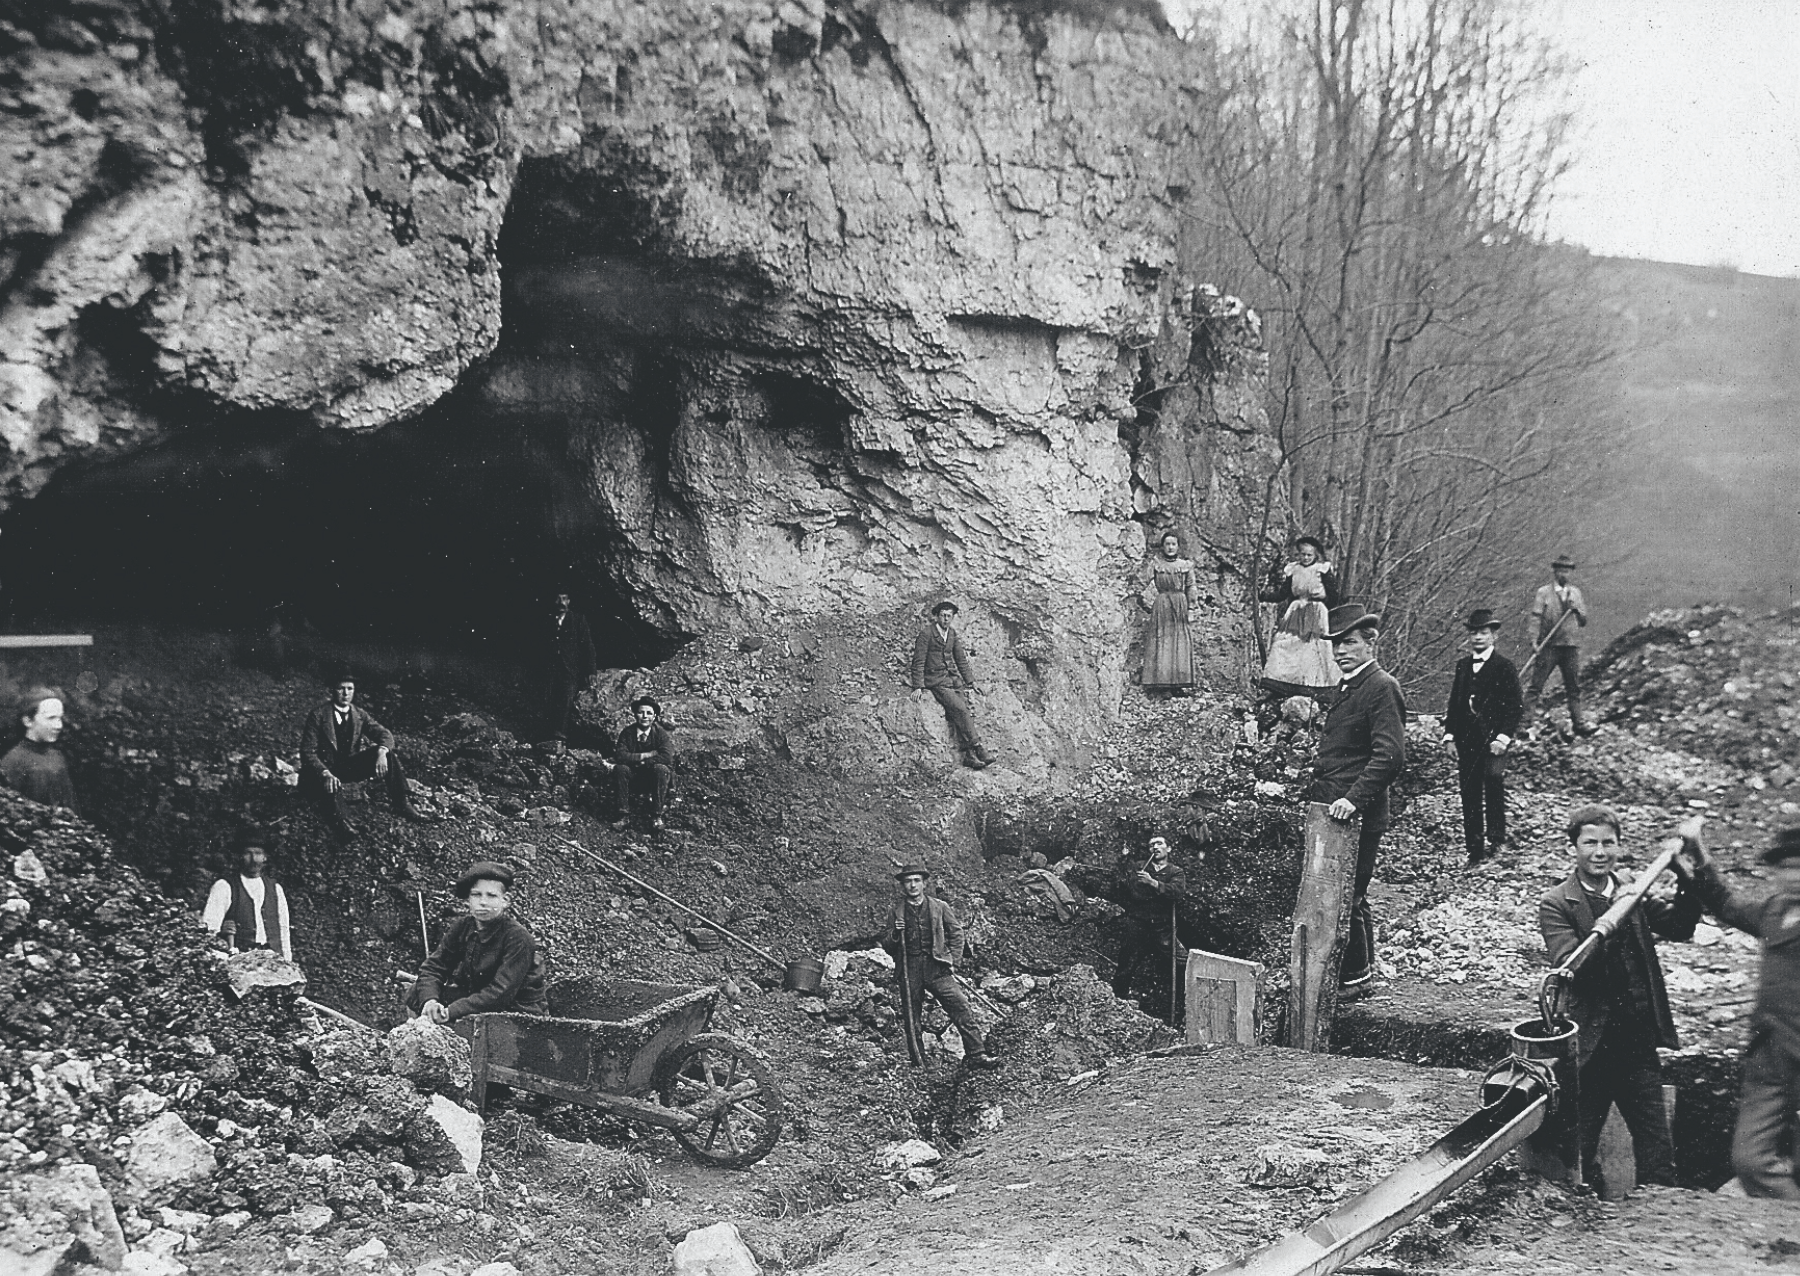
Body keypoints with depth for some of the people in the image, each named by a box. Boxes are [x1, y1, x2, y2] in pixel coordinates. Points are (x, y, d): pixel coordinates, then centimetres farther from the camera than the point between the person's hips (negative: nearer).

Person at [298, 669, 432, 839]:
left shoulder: (359, 714, 4)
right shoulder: (318, 716, -11)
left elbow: (384, 734, -3)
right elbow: (307, 752, -17)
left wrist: (382, 752, -28)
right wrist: (326, 774, -35)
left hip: (348, 766, 5)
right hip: (323, 769, -5)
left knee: (387, 752, -17)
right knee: (331, 788, -42)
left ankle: (402, 805, -20)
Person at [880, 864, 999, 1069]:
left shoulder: (940, 907, 10)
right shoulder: (895, 912, 11)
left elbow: (956, 933, 14)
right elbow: (886, 945, 13)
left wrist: (953, 959, 4)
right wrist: (894, 934, -8)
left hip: (937, 967, -1)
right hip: (909, 971, 1)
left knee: (960, 1006, -15)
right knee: (912, 1017, 4)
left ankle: (976, 1054, -16)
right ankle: (917, 1062, 17)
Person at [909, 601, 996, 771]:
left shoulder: (953, 635, 14)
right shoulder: (926, 633, -4)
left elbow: (961, 660, 22)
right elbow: (918, 662, -6)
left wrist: (970, 681, 15)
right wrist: (918, 686, -12)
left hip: (954, 678, 6)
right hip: (935, 681, -5)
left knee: (962, 711, -16)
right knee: (960, 709, -24)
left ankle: (969, 756, -22)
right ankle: (978, 748, -23)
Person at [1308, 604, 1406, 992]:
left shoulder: (1382, 687, -12)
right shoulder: (1348, 686, 18)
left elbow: (1390, 755, -21)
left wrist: (1355, 799, -27)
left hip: (1358, 815, -9)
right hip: (1330, 810, 9)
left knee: (1347, 896, -4)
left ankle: (1357, 975, 8)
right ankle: (1359, 969, 24)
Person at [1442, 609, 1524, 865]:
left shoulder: (1504, 667, 0)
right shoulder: (1462, 665, 13)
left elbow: (1516, 707, -3)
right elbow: (1454, 703, 15)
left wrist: (1503, 737, -12)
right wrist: (1449, 735, 7)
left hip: (1493, 740, -4)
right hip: (1466, 742, 4)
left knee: (1494, 782, -17)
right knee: (1469, 795, 4)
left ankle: (1497, 840, -6)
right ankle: (1474, 852, 10)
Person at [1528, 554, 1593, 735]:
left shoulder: (1576, 593, 15)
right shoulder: (1543, 592, 3)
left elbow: (1584, 622, 16)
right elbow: (1535, 619, -3)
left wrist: (1576, 609, -4)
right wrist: (1535, 642, -16)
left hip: (1572, 645, 4)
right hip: (1549, 645, -3)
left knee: (1574, 686, 3)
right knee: (1536, 685, -6)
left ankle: (1578, 722, 5)